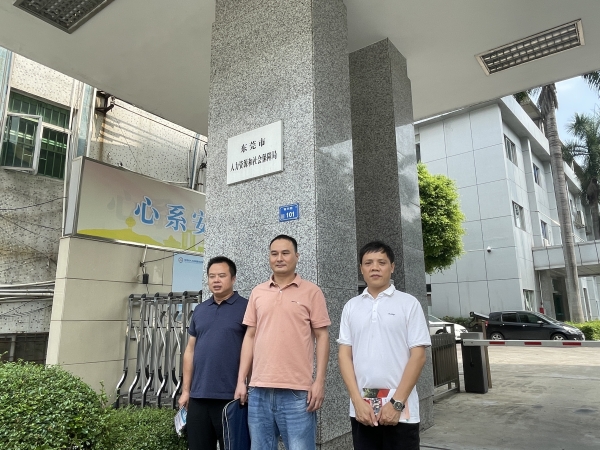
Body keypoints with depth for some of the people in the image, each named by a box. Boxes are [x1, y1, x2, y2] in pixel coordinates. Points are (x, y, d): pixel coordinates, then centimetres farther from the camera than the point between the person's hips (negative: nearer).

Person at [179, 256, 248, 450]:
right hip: (198, 395, 5)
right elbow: (190, 350, 13)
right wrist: (186, 389, 9)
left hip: (231, 396, -5)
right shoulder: (200, 310, 11)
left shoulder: (245, 308, -6)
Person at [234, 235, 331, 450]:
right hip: (259, 389, 4)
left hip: (297, 390, -3)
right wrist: (241, 380, 7)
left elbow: (322, 337, -1)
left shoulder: (311, 291, -1)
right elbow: (250, 337, 11)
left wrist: (319, 382, -7)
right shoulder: (257, 292, 9)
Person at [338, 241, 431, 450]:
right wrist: (358, 401, -6)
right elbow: (345, 355, 4)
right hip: (361, 408, 3)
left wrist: (397, 403, -10)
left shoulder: (409, 303, -1)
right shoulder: (351, 307, 6)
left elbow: (418, 356, -5)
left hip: (401, 409, -2)